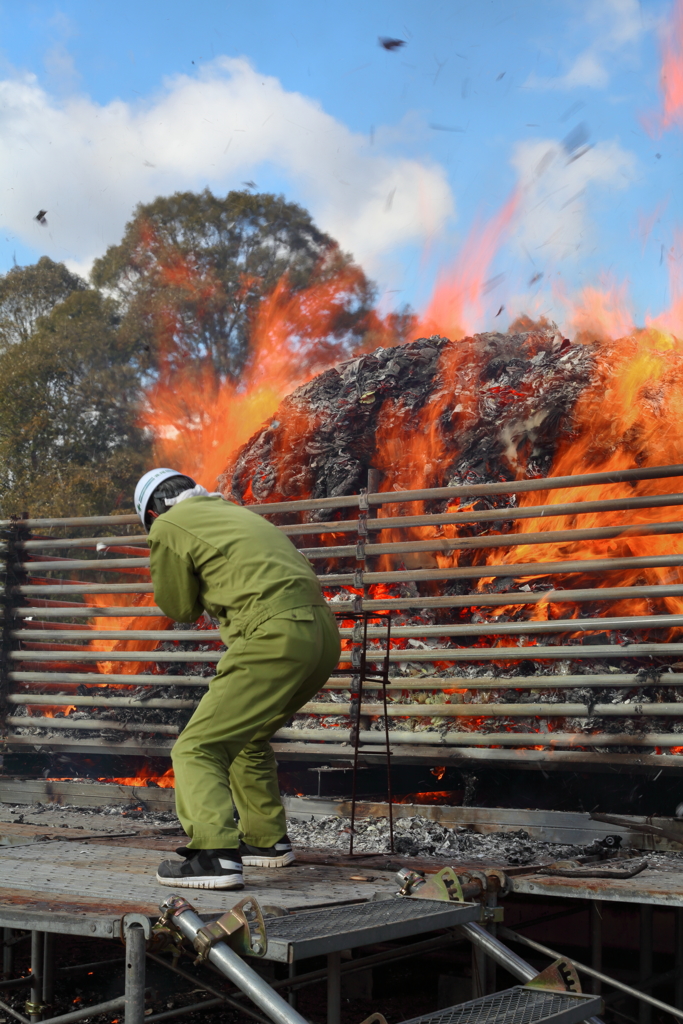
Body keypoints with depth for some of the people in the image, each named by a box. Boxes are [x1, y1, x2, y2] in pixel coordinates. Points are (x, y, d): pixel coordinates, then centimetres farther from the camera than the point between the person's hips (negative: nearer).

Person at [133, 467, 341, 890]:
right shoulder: (235, 511, 29)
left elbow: (179, 608, 10)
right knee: (248, 738, 27)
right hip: (324, 631, 8)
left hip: (275, 637, -8)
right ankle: (267, 840, 34)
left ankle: (215, 855, -17)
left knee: (198, 749, -3)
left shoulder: (168, 526, 6)